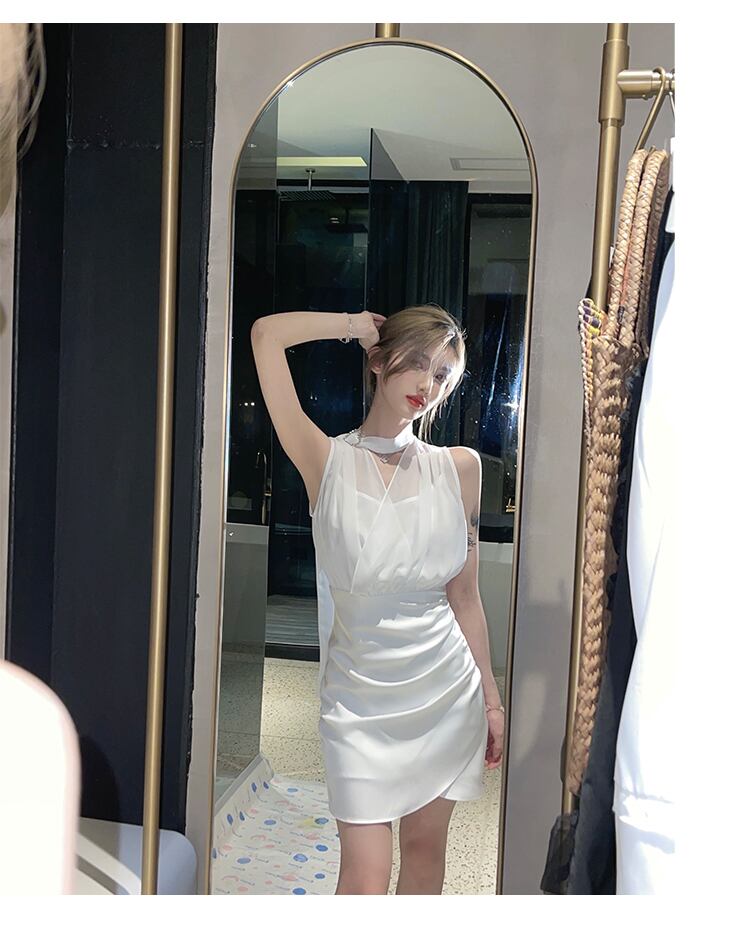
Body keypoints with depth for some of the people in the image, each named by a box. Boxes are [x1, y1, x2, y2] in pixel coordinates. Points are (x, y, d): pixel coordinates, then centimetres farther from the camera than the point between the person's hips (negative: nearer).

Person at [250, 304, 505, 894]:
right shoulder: (327, 462, -6)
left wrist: (491, 698, 8)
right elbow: (266, 333, -13)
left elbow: (465, 595, 6)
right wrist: (357, 325, -1)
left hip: (448, 691, 3)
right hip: (360, 697, -2)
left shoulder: (460, 467, 2)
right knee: (366, 878, 1)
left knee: (425, 847, 16)